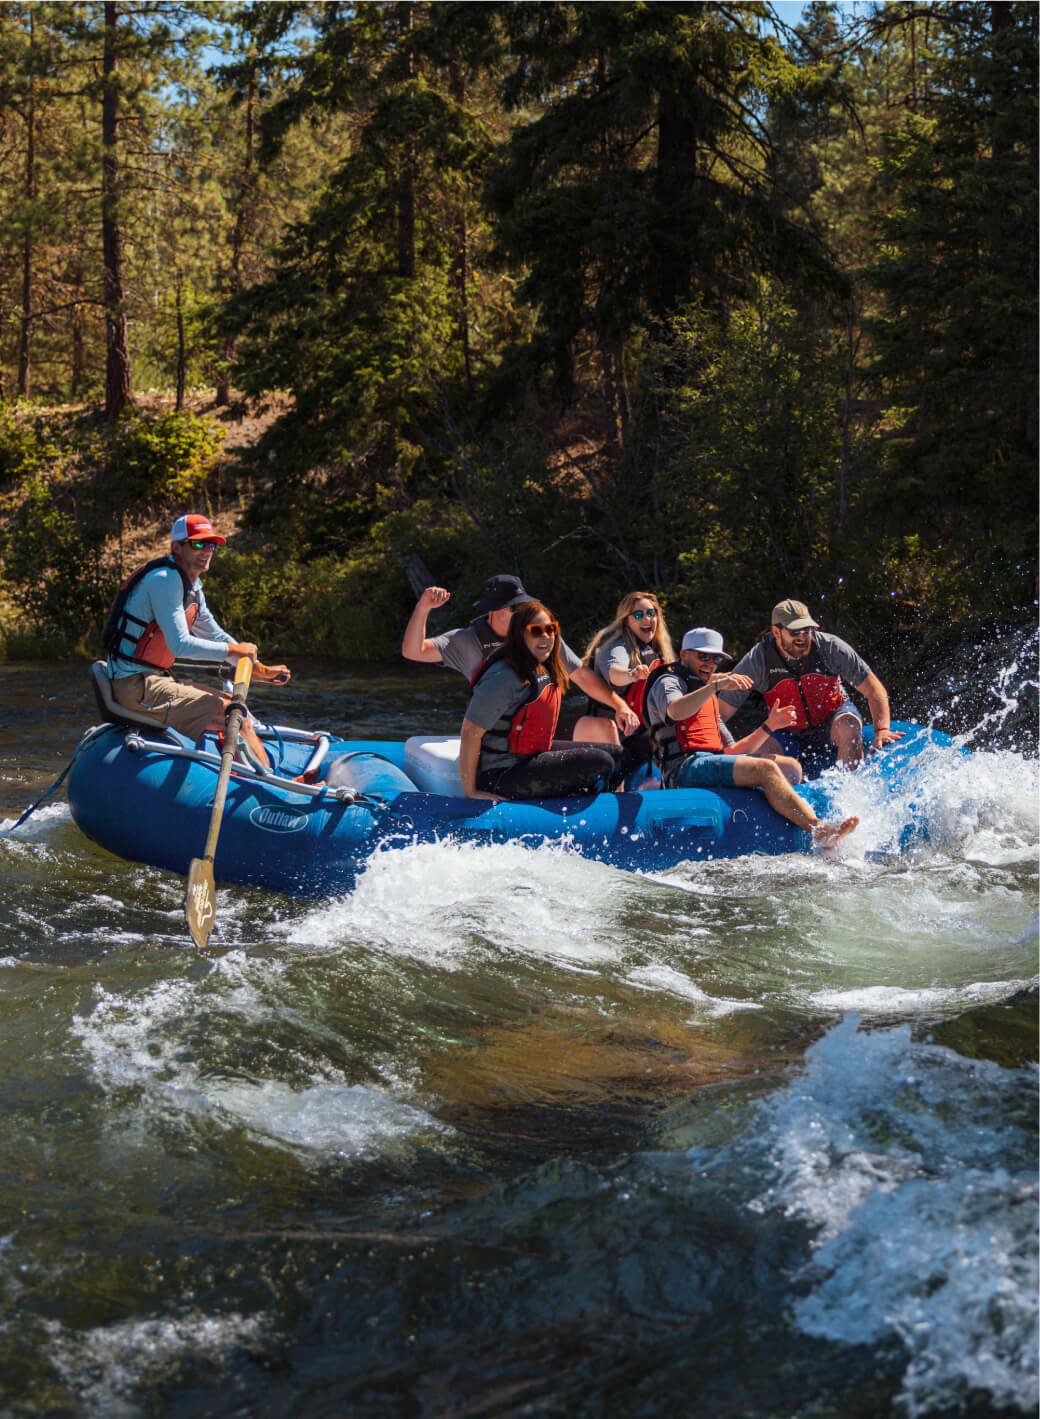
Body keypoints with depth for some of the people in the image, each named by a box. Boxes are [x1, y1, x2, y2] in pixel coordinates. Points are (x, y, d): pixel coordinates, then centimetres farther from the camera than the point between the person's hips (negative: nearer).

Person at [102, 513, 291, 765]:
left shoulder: (191, 584, 15)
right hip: (136, 684, -11)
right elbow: (180, 645, -23)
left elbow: (214, 635, 22)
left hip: (152, 680, 11)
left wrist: (260, 670, 14)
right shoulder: (165, 579, -17)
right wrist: (232, 650, -13)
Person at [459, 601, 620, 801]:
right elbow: (470, 731, -23)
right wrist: (470, 791, -22)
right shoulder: (505, 677, -21)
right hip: (501, 775, -10)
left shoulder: (546, 670, 8)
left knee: (615, 754, 11)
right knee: (602, 763, -18)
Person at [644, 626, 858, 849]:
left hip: (712, 764, 9)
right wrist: (716, 685, -29)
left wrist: (769, 726, 14)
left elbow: (731, 752, 25)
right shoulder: (668, 682, 6)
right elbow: (675, 712, -21)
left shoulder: (708, 701, 33)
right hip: (686, 766, -9)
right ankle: (821, 833, -37)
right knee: (766, 769, -26)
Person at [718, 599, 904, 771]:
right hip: (792, 737, 1)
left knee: (848, 724, -33)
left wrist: (881, 730, -28)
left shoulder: (830, 647, -17)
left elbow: (874, 689, -14)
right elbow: (721, 713, -15)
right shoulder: (757, 660, -17)